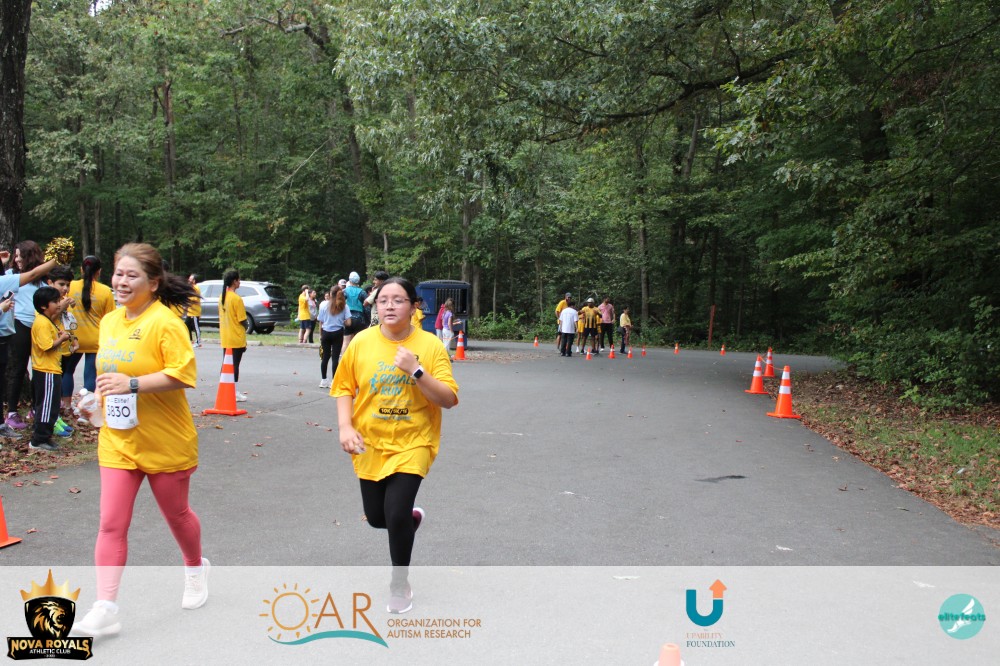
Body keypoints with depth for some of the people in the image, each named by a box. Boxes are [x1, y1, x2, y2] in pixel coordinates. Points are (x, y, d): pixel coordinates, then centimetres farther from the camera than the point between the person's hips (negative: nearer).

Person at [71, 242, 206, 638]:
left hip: (165, 442, -5)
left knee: (175, 513, 14)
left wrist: (131, 384, -29)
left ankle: (195, 569, 42)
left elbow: (183, 374, -24)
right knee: (111, 524, -3)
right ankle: (105, 610, -1)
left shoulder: (165, 322, -16)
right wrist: (101, 393, 9)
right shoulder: (109, 321, 7)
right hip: (117, 439, 5)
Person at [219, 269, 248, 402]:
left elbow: (221, 317, 13)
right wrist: (245, 327, 5)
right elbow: (242, 320, -15)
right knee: (234, 365, -2)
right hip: (236, 339, -7)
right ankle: (235, 393, 3)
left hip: (225, 339, 7)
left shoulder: (222, 297, 7)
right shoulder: (237, 299, -16)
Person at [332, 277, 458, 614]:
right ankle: (411, 517, 49)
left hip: (412, 444, -3)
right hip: (370, 445, 3)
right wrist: (346, 428, -10)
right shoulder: (361, 342, -5)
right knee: (376, 517, 12)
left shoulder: (430, 345, -11)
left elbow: (449, 399, -13)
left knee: (396, 515, -14)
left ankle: (400, 585, 13)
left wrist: (416, 371, -24)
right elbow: (344, 388, 3)